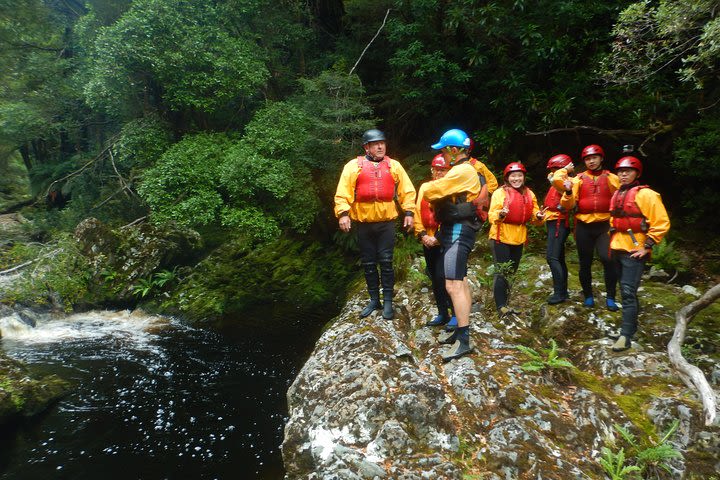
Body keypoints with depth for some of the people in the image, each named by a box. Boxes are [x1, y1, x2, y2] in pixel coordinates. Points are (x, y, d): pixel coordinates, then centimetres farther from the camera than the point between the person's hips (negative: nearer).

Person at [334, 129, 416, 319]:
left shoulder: (394, 165, 7)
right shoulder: (354, 165, 2)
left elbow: (407, 190, 6)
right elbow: (342, 192, -3)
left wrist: (409, 212, -3)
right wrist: (343, 213, -15)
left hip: (386, 221, 0)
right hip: (363, 223, 1)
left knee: (386, 262, 1)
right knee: (368, 263, 9)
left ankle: (388, 301, 12)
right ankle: (374, 300, 23)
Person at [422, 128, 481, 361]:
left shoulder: (463, 170, -15)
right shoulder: (461, 170, 19)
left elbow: (431, 191, -19)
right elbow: (443, 194, 14)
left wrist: (426, 187, 1)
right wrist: (433, 190, -5)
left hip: (458, 231, -11)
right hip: (455, 230, 11)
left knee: (453, 285, -14)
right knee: (461, 281, 15)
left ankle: (463, 341, -11)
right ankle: (461, 330, 25)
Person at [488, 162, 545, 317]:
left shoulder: (529, 194, 7)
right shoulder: (499, 193, -8)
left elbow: (533, 217, 8)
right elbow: (492, 217, -14)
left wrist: (539, 216, -14)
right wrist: (500, 214, -35)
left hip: (518, 238, 6)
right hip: (500, 238, -6)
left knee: (511, 272, 15)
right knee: (502, 272, -7)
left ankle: (503, 299, 30)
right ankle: (501, 307, -4)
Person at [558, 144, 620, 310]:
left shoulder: (612, 178, 5)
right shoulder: (578, 179, 5)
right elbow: (568, 205, -2)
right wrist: (568, 192, -20)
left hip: (605, 225, -1)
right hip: (583, 226, 1)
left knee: (608, 259, -16)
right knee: (585, 263, 9)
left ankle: (610, 298, -3)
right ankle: (588, 296, 24)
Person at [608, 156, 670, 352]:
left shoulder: (645, 194, -10)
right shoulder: (617, 195, 13)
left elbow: (661, 223, -13)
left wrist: (647, 247, -14)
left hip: (633, 251, -7)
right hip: (617, 249, 8)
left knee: (628, 292, -11)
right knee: (626, 290, 16)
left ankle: (626, 335, -9)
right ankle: (632, 322, 30)